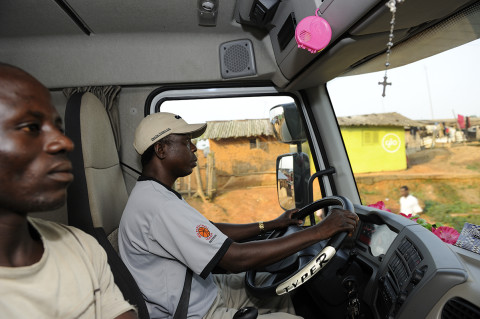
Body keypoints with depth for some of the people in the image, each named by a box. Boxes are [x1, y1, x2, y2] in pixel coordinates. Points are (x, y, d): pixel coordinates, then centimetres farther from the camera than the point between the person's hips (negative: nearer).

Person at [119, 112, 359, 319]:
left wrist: (271, 225, 7)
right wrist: (319, 231, -26)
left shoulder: (154, 192, 3)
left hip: (202, 290, 9)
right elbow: (236, 258, -32)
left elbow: (212, 232, 10)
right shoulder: (158, 205, -30)